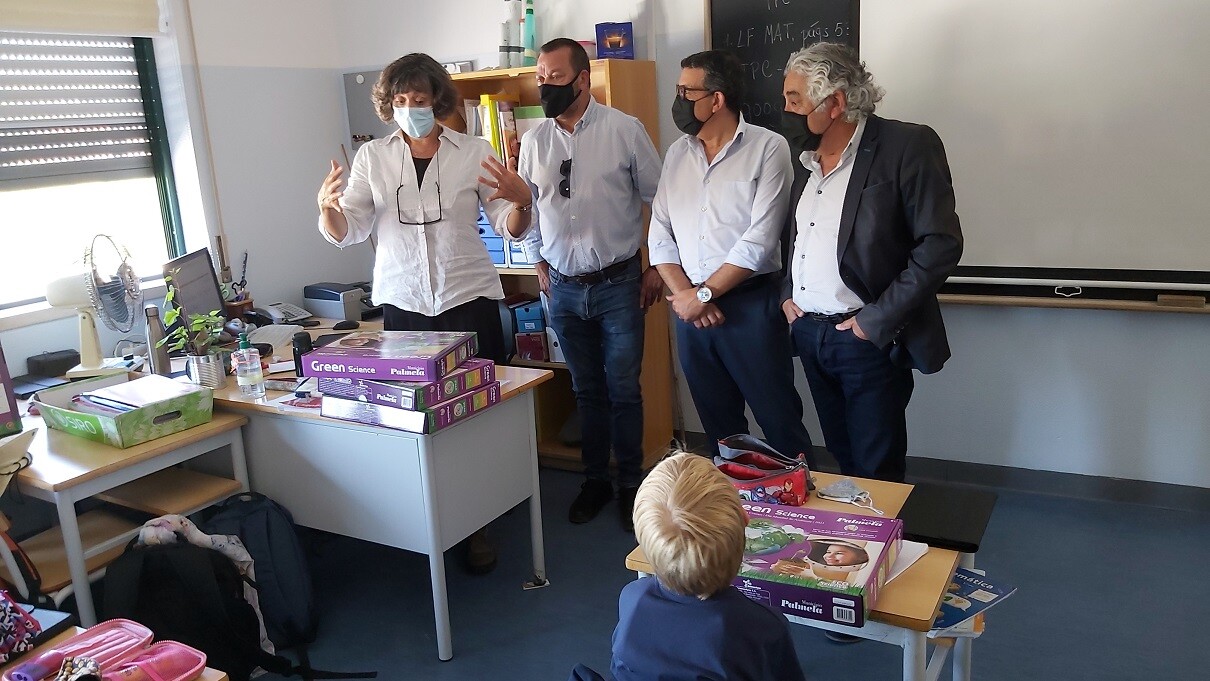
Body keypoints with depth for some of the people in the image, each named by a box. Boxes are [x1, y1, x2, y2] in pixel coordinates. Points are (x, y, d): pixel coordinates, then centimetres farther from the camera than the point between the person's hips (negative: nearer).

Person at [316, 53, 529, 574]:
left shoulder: (474, 152, 2)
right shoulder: (372, 157, 6)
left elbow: (508, 225, 1)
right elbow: (347, 232, 2)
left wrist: (520, 200, -21)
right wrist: (328, 208, -19)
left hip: (469, 301, -1)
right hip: (404, 306, 1)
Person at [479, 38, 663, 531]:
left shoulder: (624, 130, -7)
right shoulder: (533, 141, 5)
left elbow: (660, 199, -2)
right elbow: (526, 210, 16)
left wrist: (657, 267, -2)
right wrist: (539, 263, 10)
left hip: (619, 285, -3)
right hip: (564, 289, 3)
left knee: (623, 391, 4)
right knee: (587, 390, 14)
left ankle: (630, 484, 21)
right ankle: (595, 479, 29)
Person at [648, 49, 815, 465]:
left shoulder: (767, 148, -7)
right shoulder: (677, 154, 10)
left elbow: (759, 240, -14)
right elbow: (660, 234, 7)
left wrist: (703, 294, -10)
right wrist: (685, 295, -5)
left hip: (750, 304, -5)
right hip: (690, 308, 5)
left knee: (779, 421, 2)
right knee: (718, 423, 15)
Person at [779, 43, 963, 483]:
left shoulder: (906, 146, -11)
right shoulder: (805, 156, 11)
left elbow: (941, 244, -16)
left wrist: (877, 320, -18)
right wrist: (786, 294, 7)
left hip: (869, 341, -6)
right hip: (808, 332, 7)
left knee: (877, 472, 4)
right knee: (842, 461, 18)